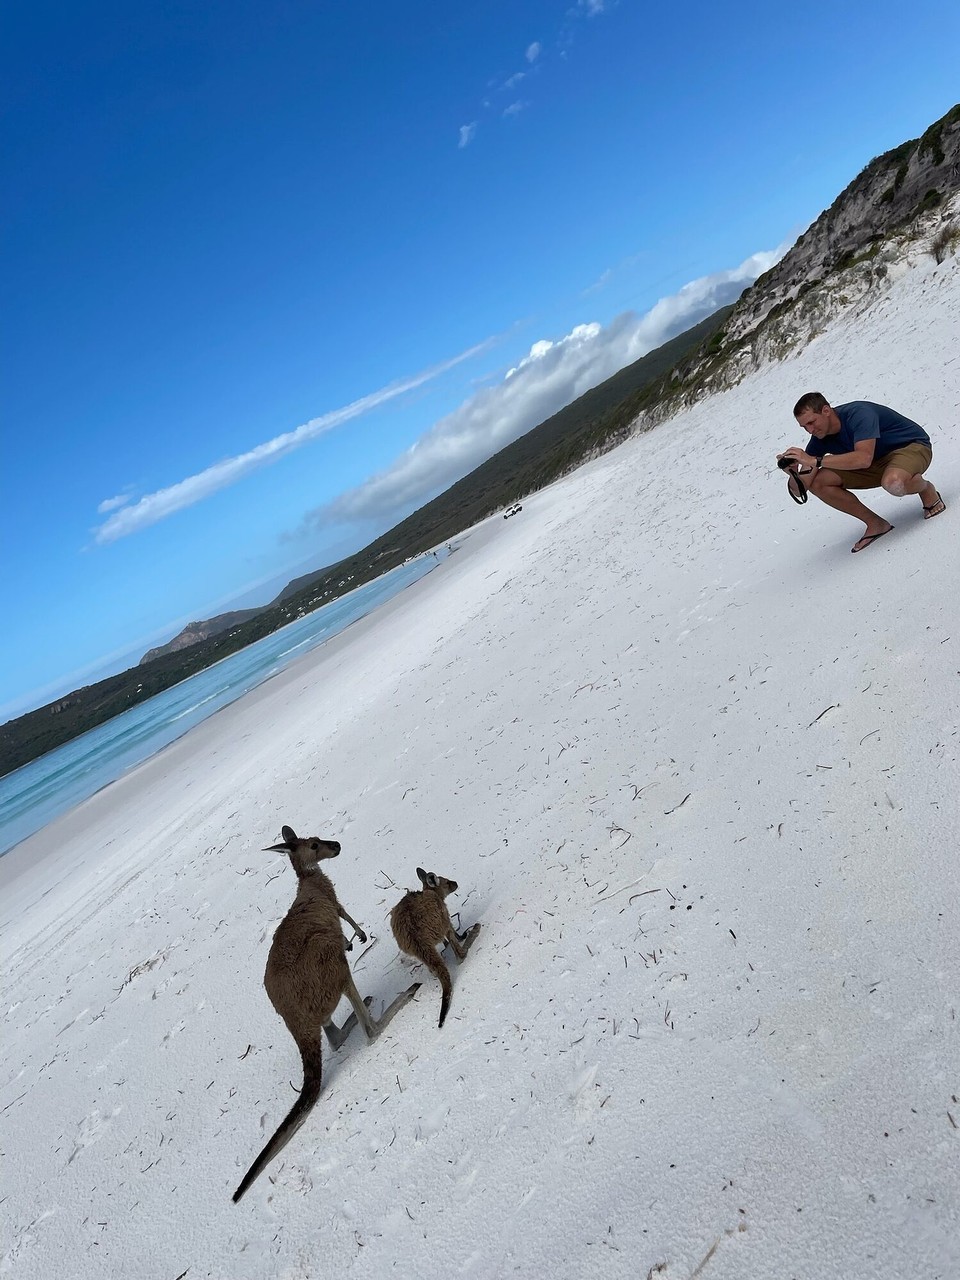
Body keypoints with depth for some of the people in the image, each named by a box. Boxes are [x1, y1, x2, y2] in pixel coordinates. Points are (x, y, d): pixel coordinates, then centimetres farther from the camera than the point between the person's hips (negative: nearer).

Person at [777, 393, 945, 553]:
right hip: (878, 461, 7)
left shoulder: (859, 413, -29)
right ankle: (875, 524, -1)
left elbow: (864, 458, -46)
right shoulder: (820, 438, -10)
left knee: (893, 482, -43)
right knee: (818, 483, -12)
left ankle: (926, 488, -3)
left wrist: (815, 461, -48)